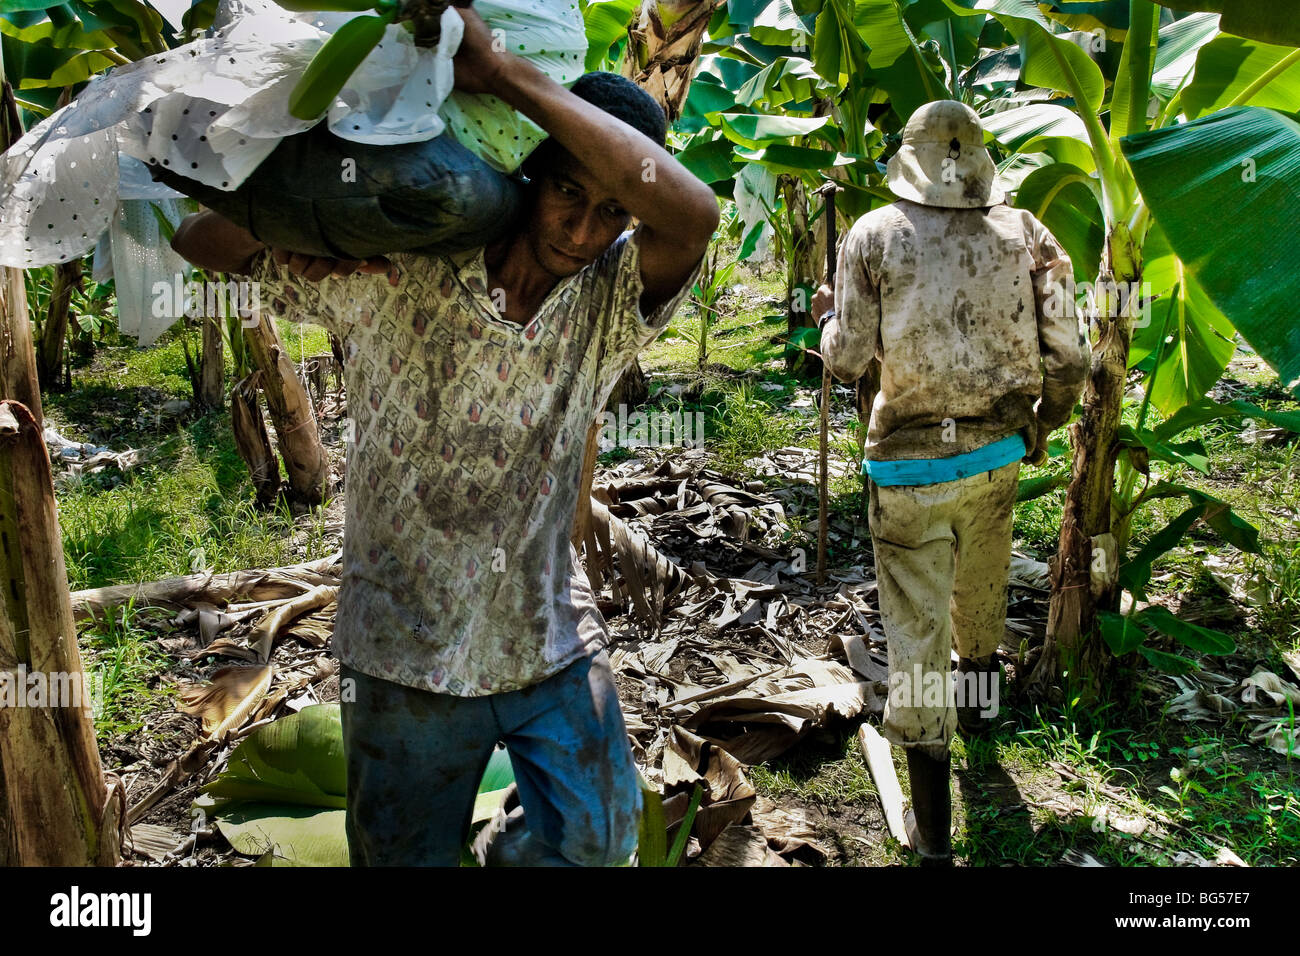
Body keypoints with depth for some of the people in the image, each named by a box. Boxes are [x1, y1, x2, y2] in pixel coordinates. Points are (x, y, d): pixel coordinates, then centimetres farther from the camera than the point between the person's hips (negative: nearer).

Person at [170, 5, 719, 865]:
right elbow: (205, 239, -10)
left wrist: (510, 75, -30)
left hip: (553, 642, 2)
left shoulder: (610, 304, -9)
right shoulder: (396, 279, -12)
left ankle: (521, 850, 48)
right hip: (412, 655, -1)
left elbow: (692, 215, -30)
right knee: (407, 856, 17)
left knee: (598, 841, 15)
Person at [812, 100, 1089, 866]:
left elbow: (848, 361, -8)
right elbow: (1068, 355, -2)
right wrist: (1045, 424, 16)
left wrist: (828, 319, 13)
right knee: (981, 591, 27)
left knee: (917, 625, 4)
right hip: (997, 452, 3)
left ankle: (933, 824, 11)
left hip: (910, 462, -3)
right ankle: (977, 698, 55)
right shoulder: (1021, 231, -1)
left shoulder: (875, 236, -8)